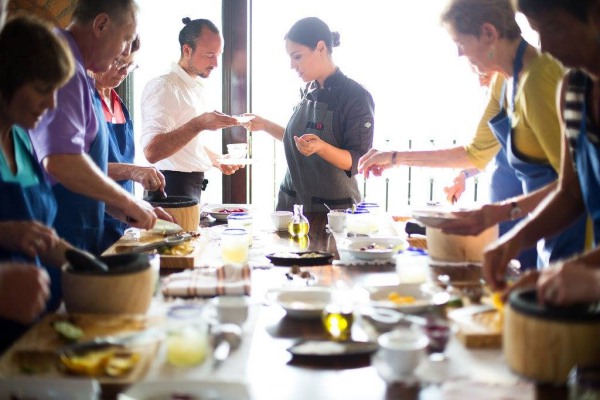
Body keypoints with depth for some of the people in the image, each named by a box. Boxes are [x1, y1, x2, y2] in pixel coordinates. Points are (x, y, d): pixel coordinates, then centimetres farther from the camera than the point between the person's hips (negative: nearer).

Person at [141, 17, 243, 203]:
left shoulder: (199, 88, 13)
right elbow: (152, 151, -28)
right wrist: (198, 124, -33)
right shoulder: (162, 87, -16)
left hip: (194, 186, 9)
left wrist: (217, 160, 10)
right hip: (173, 188, -9)